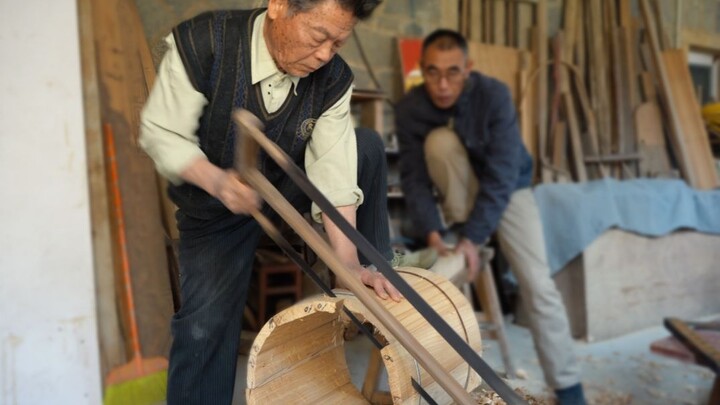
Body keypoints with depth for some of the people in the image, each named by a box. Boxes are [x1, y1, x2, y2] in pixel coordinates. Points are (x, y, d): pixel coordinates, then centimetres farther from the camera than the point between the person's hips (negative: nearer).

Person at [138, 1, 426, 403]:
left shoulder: (334, 79, -20)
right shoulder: (201, 43, -29)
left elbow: (334, 172, -23)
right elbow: (160, 133, -21)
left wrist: (348, 263, -30)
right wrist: (216, 180, -40)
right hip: (214, 205, -2)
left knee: (367, 147, -16)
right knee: (206, 325, -9)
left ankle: (376, 268, 0)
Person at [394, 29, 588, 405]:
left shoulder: (494, 94, -29)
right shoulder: (409, 108, -21)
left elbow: (501, 174, -32)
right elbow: (414, 177, -22)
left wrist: (472, 237, -37)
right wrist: (433, 232, -36)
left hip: (508, 186, -2)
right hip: (460, 190, 2)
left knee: (537, 283, -15)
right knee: (440, 140, -31)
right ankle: (458, 224, -16)